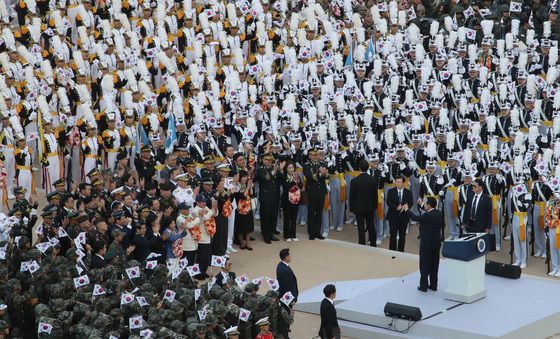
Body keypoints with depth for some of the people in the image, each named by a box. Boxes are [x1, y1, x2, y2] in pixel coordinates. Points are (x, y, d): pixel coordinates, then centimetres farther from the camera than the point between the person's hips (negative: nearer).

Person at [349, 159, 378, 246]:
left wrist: (351, 208, 3)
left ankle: (362, 245, 2)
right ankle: (373, 243, 20)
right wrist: (375, 206, 13)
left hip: (359, 208, -2)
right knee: (371, 226, 13)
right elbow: (375, 194, 1)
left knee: (361, 228, 1)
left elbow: (352, 196, -8)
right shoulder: (373, 180, -7)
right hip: (370, 207, 2)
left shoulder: (354, 181, -14)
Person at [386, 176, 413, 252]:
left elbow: (410, 203, 1)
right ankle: (392, 251, 5)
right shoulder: (391, 191, 0)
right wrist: (396, 207, -21)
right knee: (393, 235, -1)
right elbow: (388, 203, -7)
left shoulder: (408, 192, 4)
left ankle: (401, 251, 15)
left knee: (402, 236, 7)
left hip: (404, 217, 1)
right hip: (393, 216, -1)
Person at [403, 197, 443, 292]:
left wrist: (407, 209, 3)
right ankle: (433, 285, 19)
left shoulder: (427, 216, -22)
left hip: (427, 243, -7)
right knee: (434, 264, 13)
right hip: (436, 242, 7)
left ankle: (424, 286, 6)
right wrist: (422, 205, 29)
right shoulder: (438, 213, 0)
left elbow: (415, 217, -12)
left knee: (425, 265, 2)